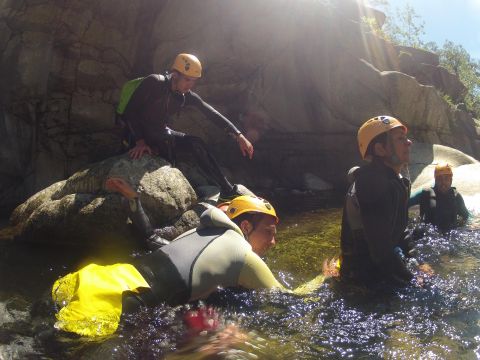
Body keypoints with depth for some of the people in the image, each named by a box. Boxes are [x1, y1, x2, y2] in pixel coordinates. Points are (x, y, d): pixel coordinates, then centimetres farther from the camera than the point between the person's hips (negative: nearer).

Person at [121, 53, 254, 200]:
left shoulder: (187, 96, -5)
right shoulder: (154, 83, -21)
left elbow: (213, 114, -6)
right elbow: (130, 111, -20)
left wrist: (239, 136, -14)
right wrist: (140, 141, -29)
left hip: (163, 135, 4)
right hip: (144, 137, -4)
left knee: (196, 143, -16)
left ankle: (227, 190, -12)